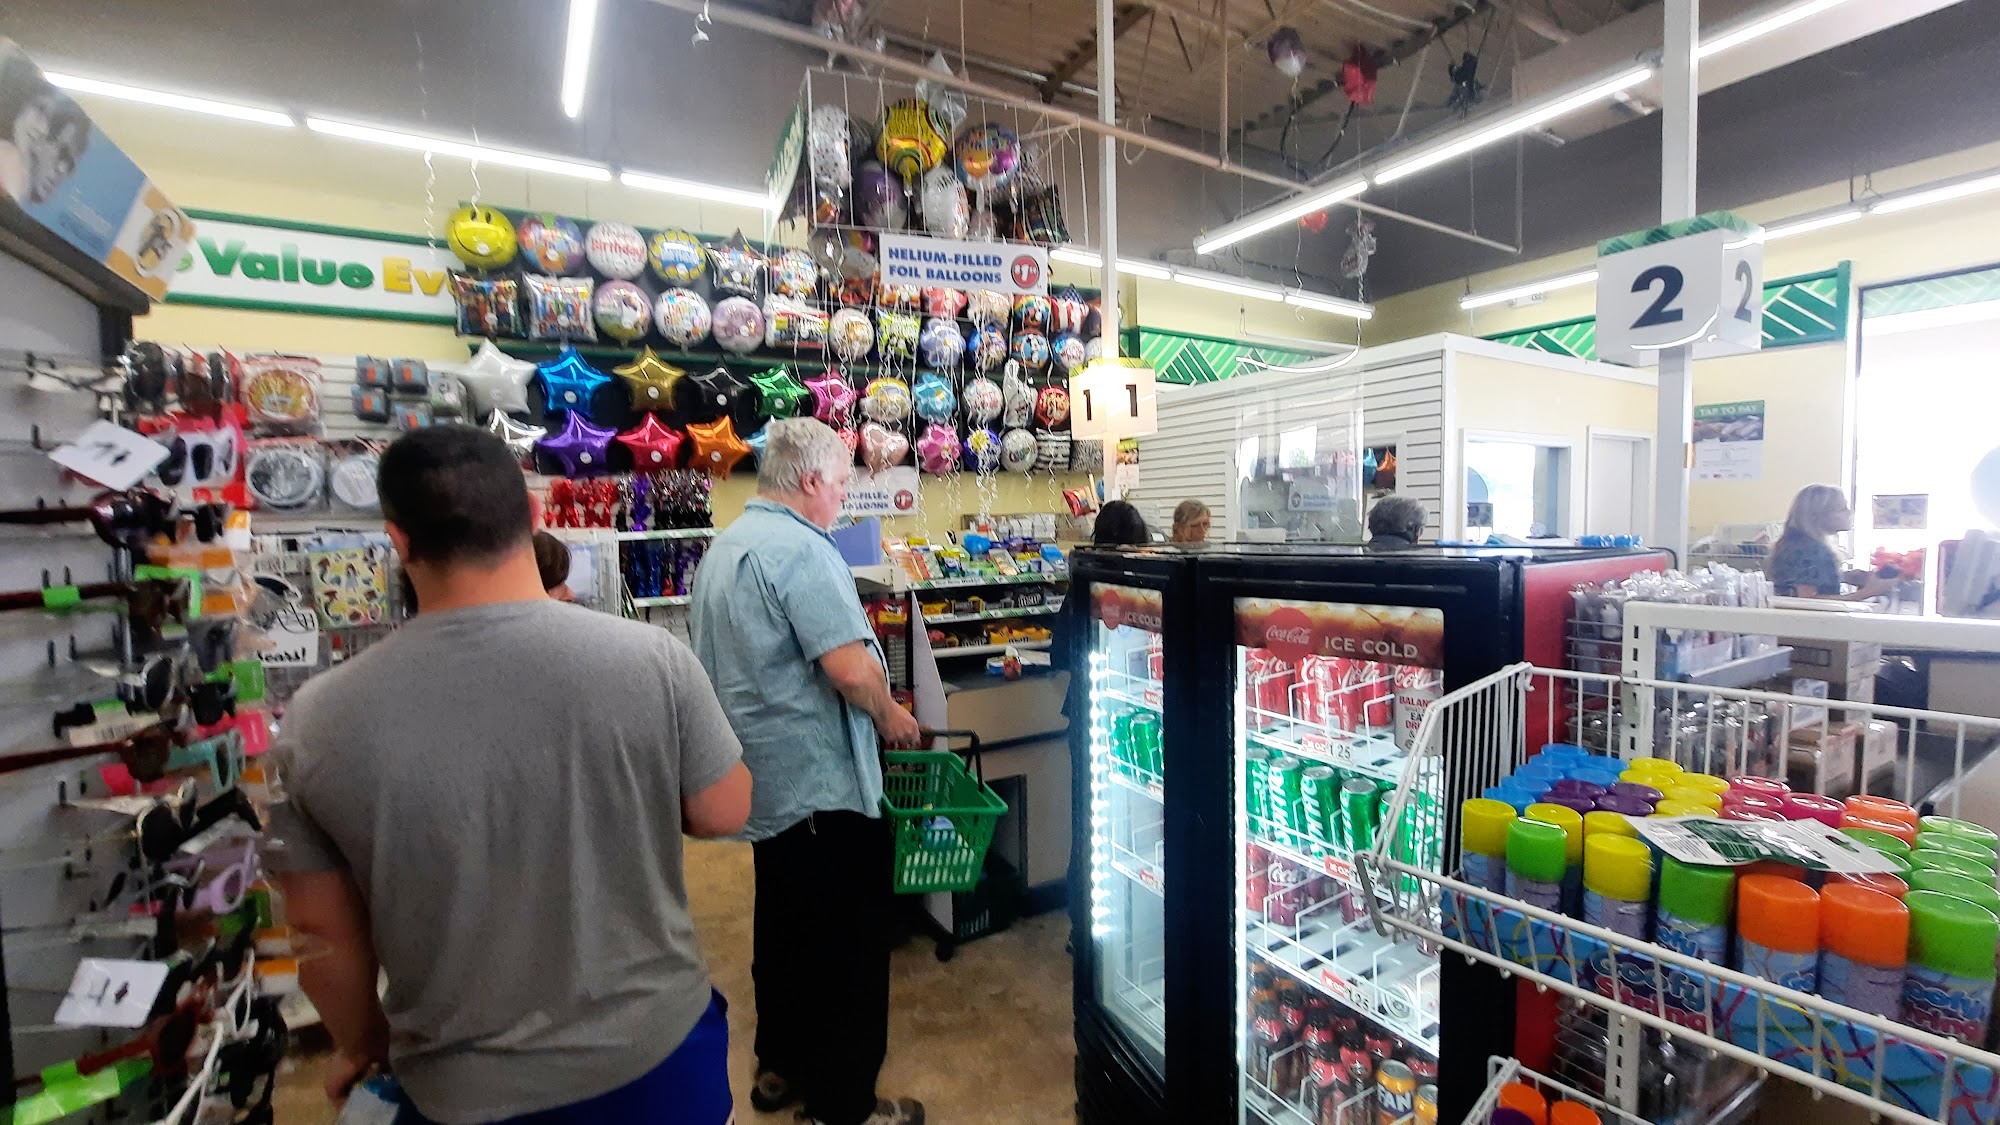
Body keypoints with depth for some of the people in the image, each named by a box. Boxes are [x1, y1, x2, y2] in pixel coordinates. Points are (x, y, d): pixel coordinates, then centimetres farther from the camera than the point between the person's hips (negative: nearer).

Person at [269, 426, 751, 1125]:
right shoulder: (652, 657, -22)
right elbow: (724, 814, -9)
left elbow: (323, 932, -4)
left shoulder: (318, 721, -16)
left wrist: (363, 1046, 14)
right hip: (657, 1044, 0)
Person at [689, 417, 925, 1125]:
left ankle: (778, 1067, 39)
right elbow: (851, 669, -27)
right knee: (848, 942, 5)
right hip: (823, 785, -10)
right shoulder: (800, 549, -20)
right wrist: (891, 718, -8)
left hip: (762, 777, 10)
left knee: (783, 926, 23)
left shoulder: (724, 547, 12)